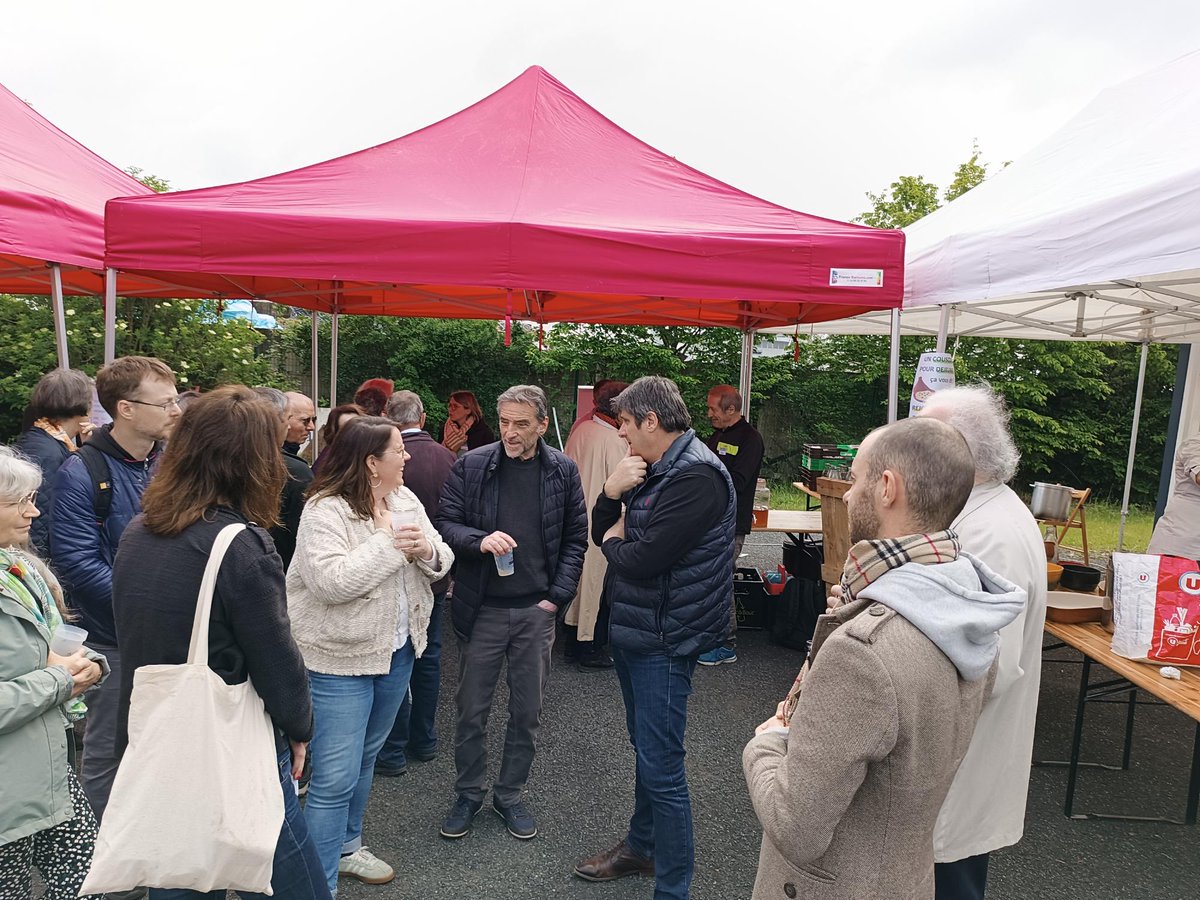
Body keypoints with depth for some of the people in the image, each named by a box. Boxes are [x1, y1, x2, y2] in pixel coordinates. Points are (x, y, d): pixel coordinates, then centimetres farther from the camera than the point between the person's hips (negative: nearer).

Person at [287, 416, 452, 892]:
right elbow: (330, 581, -30)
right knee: (335, 778, -2)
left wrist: (426, 550, -16)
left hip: (397, 652, 8)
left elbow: (441, 561, 6)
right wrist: (387, 543, -23)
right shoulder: (325, 511, -18)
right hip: (340, 660, -7)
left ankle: (347, 848, 42)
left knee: (364, 757, 23)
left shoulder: (405, 500, 4)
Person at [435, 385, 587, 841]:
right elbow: (445, 524, -2)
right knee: (471, 709, 10)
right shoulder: (471, 466, -4)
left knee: (527, 712, 12)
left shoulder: (562, 471, 0)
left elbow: (575, 537, 5)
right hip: (482, 609, -1)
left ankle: (510, 795, 32)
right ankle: (469, 794, 32)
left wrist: (557, 596, -3)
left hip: (536, 610, 1)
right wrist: (479, 541, -22)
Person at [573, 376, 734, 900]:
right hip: (632, 630, 10)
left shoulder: (696, 477, -22)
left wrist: (615, 542, -5)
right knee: (645, 749, 23)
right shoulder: (652, 470, 10)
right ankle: (641, 846, 42)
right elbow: (604, 536, 11)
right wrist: (612, 492, -8)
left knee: (661, 765, -2)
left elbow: (640, 561, -27)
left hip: (664, 641, -10)